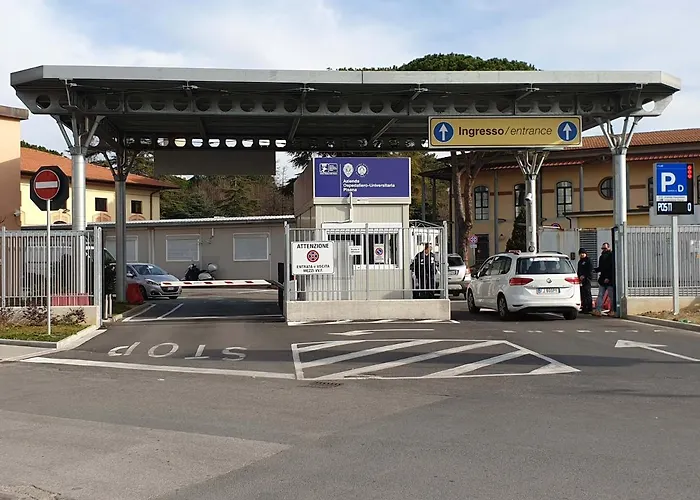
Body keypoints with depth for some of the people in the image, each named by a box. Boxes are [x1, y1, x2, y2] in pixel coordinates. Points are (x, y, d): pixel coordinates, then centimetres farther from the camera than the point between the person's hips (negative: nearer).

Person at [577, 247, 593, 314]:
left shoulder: (588, 260, -2)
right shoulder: (580, 262, 22)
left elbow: (590, 270, -10)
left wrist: (584, 276, -16)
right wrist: (579, 276, 9)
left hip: (587, 279, -8)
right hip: (581, 279, 8)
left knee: (587, 293, -11)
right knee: (582, 294, 5)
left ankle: (589, 308, -12)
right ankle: (584, 308, 9)